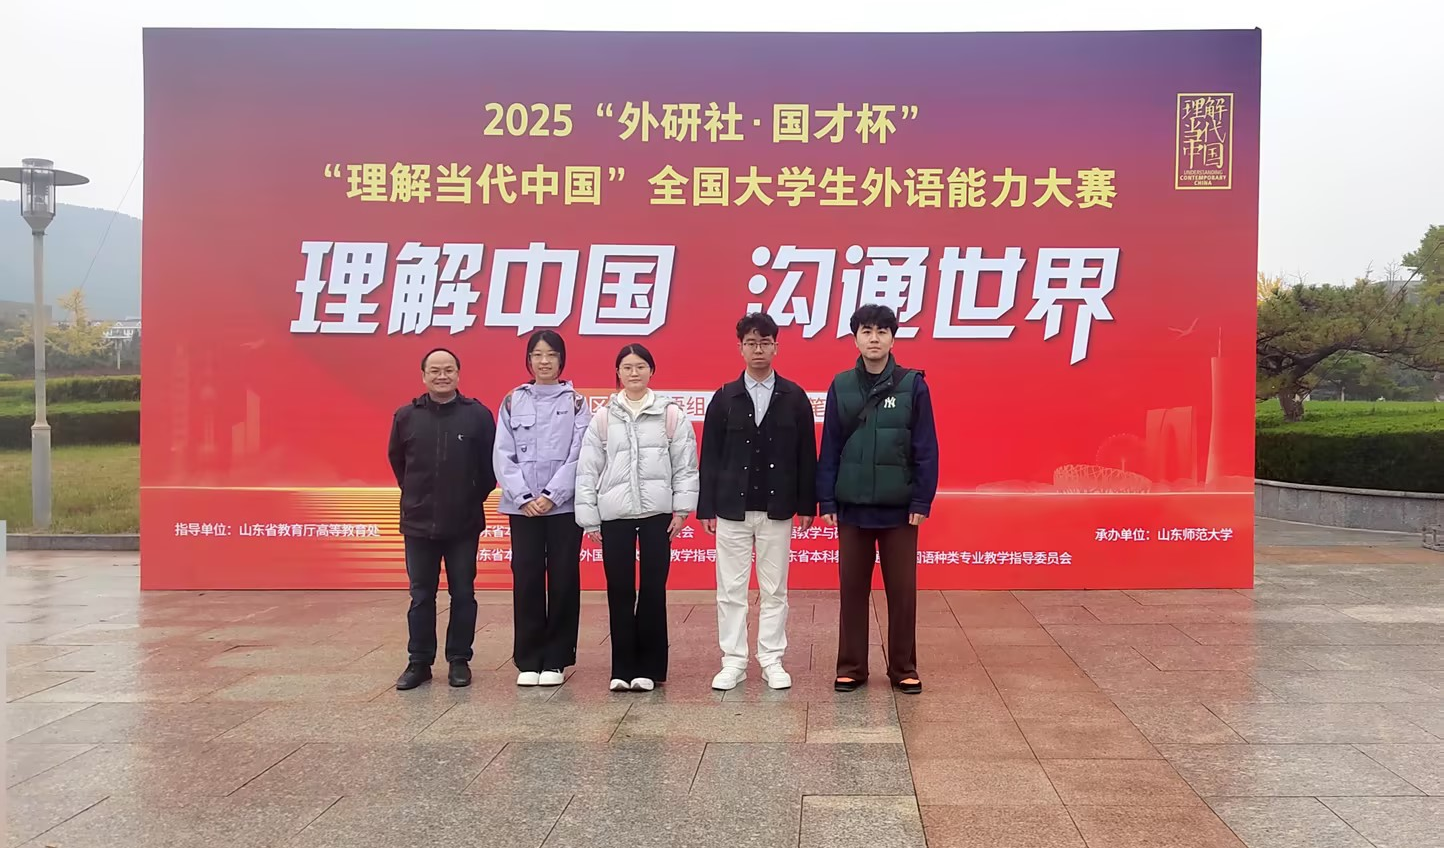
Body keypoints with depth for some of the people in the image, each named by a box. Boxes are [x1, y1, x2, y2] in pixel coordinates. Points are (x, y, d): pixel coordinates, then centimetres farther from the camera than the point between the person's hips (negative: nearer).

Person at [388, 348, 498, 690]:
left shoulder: (479, 414, -4)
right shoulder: (406, 416, 1)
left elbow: (491, 463, 2)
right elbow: (397, 460, 15)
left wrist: (475, 496, 3)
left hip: (464, 524, -1)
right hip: (418, 523, 2)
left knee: (463, 594, 7)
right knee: (421, 595, 9)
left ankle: (459, 661, 18)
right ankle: (419, 662, 19)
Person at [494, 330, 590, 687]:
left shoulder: (575, 402, 4)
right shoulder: (513, 401, 8)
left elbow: (579, 455, -4)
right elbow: (503, 455, 3)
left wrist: (551, 495, -13)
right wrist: (523, 497, -9)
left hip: (564, 505, -1)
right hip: (522, 506, 1)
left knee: (563, 580, 2)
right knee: (526, 580, 2)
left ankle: (556, 660, 11)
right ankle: (528, 660, 11)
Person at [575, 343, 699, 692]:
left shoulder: (672, 415, 3)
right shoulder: (603, 418, 6)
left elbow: (685, 465, 2)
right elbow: (588, 469, 5)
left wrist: (682, 508, -4)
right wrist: (588, 518, 2)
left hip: (657, 512, -1)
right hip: (614, 515, 1)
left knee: (653, 589, 3)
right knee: (619, 591, 4)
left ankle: (649, 667, 13)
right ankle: (623, 668, 12)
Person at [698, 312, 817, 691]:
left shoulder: (794, 397, 2)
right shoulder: (725, 398, 2)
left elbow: (806, 455, 2)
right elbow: (710, 456, 2)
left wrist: (807, 504, -1)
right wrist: (706, 507, -1)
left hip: (777, 510, 0)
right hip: (732, 509, 0)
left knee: (774, 590, 7)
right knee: (731, 590, 5)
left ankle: (772, 661, 17)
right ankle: (734, 662, 14)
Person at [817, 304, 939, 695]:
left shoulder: (913, 385, -2)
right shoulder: (841, 386, 3)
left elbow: (926, 450, -3)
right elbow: (829, 449, 3)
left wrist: (922, 501, -7)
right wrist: (826, 502, -1)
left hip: (900, 508, -1)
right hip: (852, 508, 1)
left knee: (902, 591, 6)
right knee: (852, 590, 9)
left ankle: (904, 669, 19)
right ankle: (851, 667, 20)